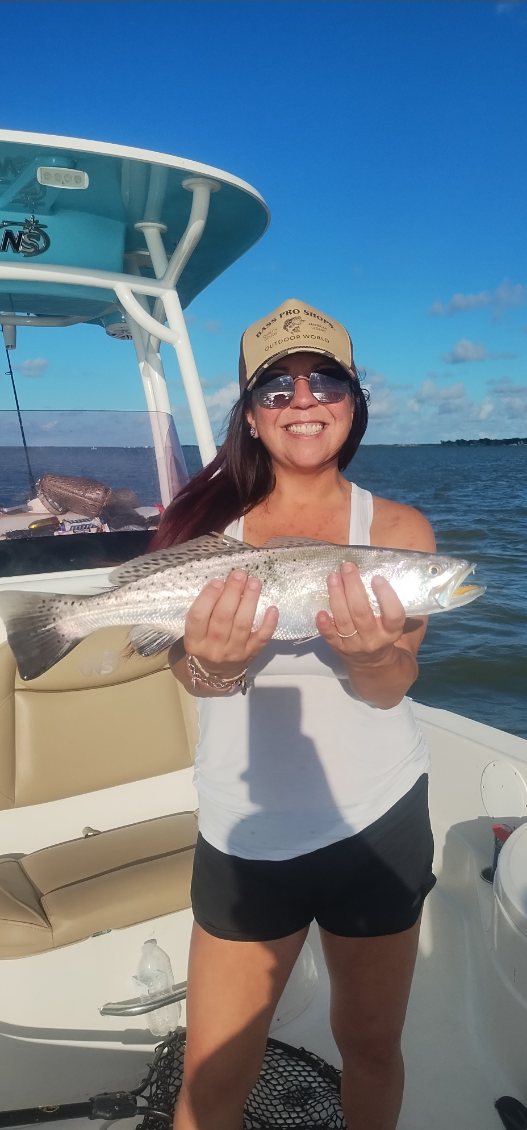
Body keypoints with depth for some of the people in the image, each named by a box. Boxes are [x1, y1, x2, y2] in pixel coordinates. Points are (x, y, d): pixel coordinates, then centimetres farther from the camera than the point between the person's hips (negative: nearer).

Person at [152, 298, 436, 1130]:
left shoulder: (396, 528, -4)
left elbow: (391, 684, -14)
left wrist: (368, 649, -36)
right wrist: (214, 661, -34)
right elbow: (191, 677, -11)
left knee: (371, 1045, 20)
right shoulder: (214, 522, -2)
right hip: (243, 829, 0)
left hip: (375, 820, 1)